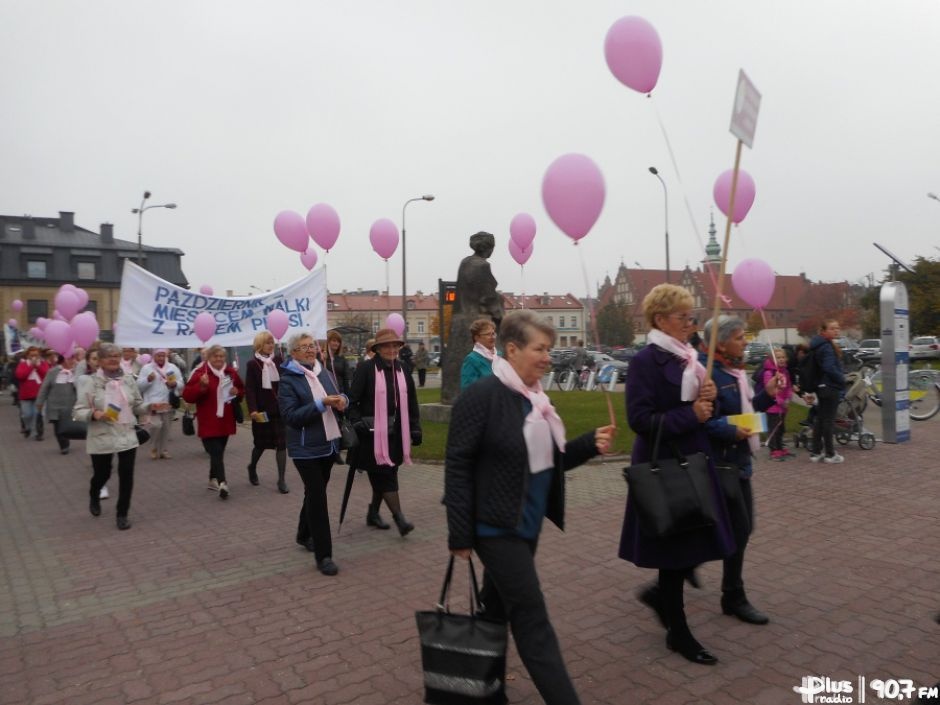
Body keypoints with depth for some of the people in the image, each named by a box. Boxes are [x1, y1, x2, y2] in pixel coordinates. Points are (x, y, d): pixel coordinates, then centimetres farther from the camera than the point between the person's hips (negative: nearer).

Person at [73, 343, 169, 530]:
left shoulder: (129, 379, 3)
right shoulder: (90, 382, -8)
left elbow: (137, 406, 11)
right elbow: (77, 411, -8)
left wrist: (151, 407, -8)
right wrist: (94, 414, -28)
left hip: (127, 436, 2)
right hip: (101, 438, -2)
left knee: (126, 475, -2)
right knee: (102, 474, 13)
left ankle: (122, 514, 14)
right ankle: (94, 496, 49)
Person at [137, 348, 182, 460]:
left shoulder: (173, 368, 8)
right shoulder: (146, 368, 2)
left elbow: (181, 383, 8)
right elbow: (139, 386, -1)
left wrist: (175, 384, -14)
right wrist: (148, 379, -18)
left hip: (169, 403, 3)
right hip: (154, 403, -3)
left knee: (166, 427, 8)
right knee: (156, 425, -16)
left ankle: (163, 449, 21)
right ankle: (155, 448, 6)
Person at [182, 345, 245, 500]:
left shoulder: (231, 372, 7)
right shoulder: (200, 372, -8)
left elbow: (242, 390, 18)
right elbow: (187, 396, -12)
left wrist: (237, 393, -4)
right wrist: (201, 386, -28)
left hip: (225, 421, 5)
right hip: (208, 422, -5)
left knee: (218, 452, 15)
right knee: (216, 452, -14)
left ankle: (213, 479, 29)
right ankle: (222, 483, -23)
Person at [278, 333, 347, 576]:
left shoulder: (325, 373, 7)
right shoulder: (288, 381, -12)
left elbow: (339, 397, 15)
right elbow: (291, 416, -19)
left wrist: (342, 400, -10)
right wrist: (322, 404, -27)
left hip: (329, 444, 7)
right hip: (306, 449, -6)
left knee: (314, 493, 21)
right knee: (317, 497, -6)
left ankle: (304, 534, 42)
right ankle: (323, 555, 1)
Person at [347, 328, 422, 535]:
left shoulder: (402, 370, 9)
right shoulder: (366, 369, -8)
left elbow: (411, 403, 12)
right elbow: (352, 400, -9)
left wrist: (415, 428, 9)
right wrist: (358, 423, -18)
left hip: (395, 432, 6)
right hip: (373, 432, -6)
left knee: (384, 475, 13)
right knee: (385, 475, -7)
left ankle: (373, 512, 29)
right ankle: (399, 518, -3)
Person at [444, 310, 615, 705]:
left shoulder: (535, 398, 7)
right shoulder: (480, 397, -19)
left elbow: (552, 460, 13)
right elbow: (458, 467, -18)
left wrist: (590, 444, -5)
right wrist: (460, 535, -17)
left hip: (527, 524, 8)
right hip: (496, 526, -8)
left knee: (499, 606, 22)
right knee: (532, 619, -3)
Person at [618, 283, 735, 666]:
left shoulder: (688, 357, 11)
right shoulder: (646, 360, -14)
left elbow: (697, 409, 15)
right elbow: (640, 419, -20)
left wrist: (707, 398, -6)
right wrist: (691, 414, -21)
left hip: (693, 461, 8)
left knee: (702, 541, 12)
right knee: (676, 546, 3)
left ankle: (661, 593, 35)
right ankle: (677, 631, 20)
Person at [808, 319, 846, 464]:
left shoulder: (819, 345, 12)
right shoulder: (826, 347, -17)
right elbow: (830, 368, -26)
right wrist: (842, 380, -13)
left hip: (822, 387, 10)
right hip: (830, 387, -10)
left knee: (819, 419, 13)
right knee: (828, 420, -2)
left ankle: (815, 452, 18)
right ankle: (830, 454, 6)